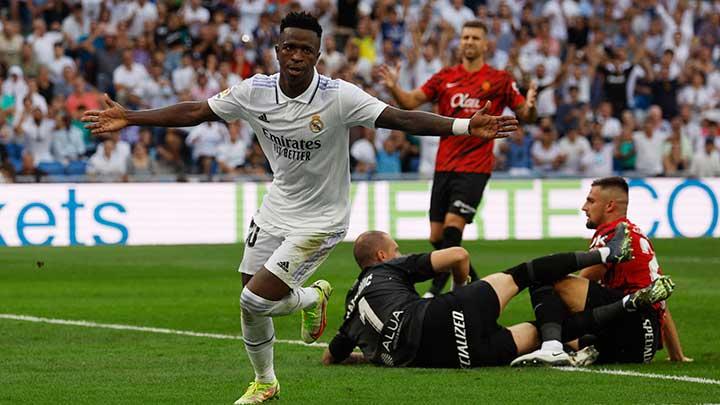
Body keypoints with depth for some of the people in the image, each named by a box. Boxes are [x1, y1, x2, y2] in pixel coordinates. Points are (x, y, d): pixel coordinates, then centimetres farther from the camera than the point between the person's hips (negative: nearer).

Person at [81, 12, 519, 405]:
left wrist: (466, 126, -41)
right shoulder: (254, 91, -10)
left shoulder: (339, 97, -22)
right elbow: (195, 112, 0)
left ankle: (313, 298, 18)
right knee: (251, 305, 10)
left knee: (255, 301, -15)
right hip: (277, 208, 5)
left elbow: (400, 118, -29)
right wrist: (130, 118, -2)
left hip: (319, 221, -5)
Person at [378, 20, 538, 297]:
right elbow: (411, 102, 4)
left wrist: (530, 106, -19)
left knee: (453, 225, -19)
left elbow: (526, 116, 4)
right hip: (444, 166, 4)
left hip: (475, 167, -4)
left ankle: (437, 290, -17)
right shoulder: (445, 77, 10)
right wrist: (394, 88, -16)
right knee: (437, 236, 4)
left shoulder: (499, 80, 2)